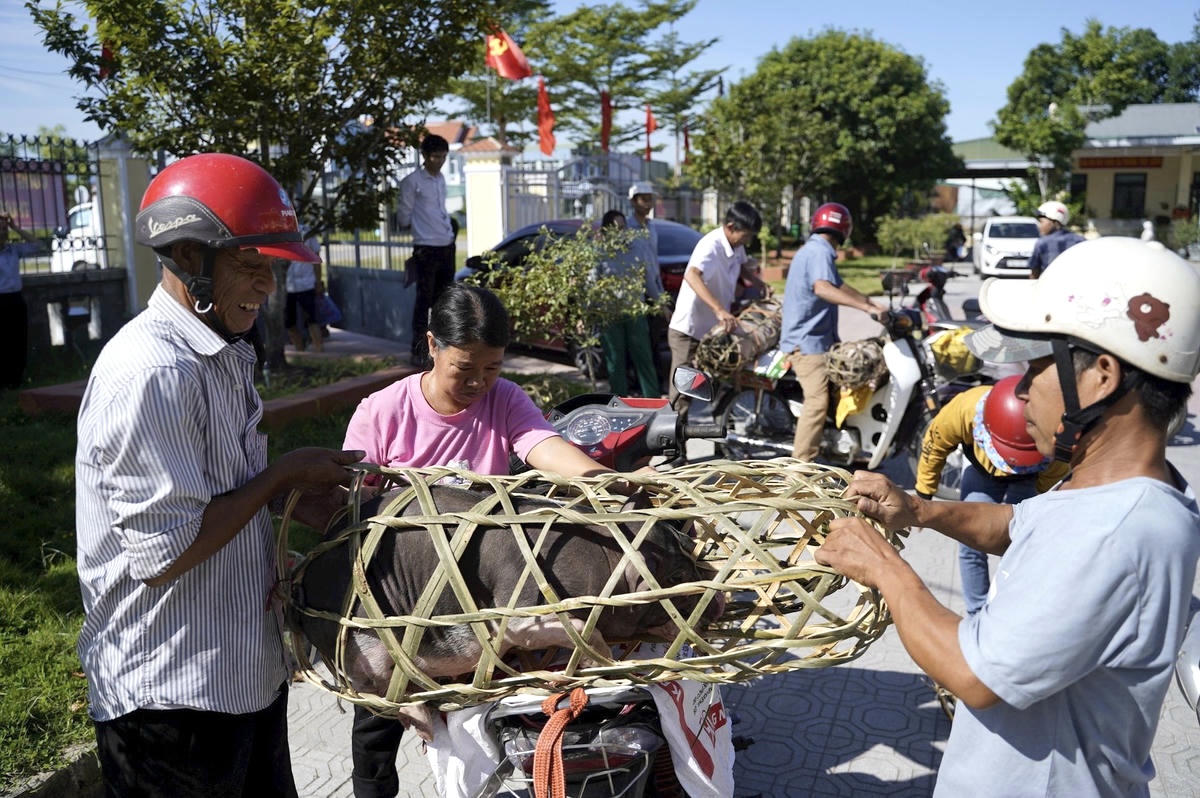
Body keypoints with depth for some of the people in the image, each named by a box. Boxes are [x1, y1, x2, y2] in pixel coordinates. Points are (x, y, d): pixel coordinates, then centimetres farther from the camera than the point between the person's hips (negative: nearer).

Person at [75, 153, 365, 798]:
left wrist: (296, 497, -2)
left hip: (248, 668, 9)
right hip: (170, 695, -9)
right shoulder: (150, 371, -23)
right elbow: (163, 552, -25)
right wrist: (284, 474, -17)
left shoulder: (221, 354, 8)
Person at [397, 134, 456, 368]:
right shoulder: (412, 182, -9)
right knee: (424, 300, -5)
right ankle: (419, 351, -1)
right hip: (426, 249, -7)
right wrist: (420, 225, 11)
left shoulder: (441, 179, 13)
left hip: (447, 246, 7)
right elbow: (403, 217, -3)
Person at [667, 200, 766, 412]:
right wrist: (719, 310, -52)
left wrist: (761, 284, 12)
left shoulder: (736, 245, 4)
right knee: (683, 390, -6)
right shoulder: (712, 245, -23)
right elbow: (691, 276, -43)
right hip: (688, 331, -9)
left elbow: (742, 267, 28)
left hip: (712, 329, 9)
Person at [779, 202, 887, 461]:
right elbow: (822, 288, -34)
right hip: (808, 342, -11)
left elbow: (839, 286, 23)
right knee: (817, 401, -16)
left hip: (807, 339, 11)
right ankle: (802, 464, -17)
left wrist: (875, 306, 19)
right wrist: (867, 307, -37)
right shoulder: (820, 252, -15)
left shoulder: (811, 250, 19)